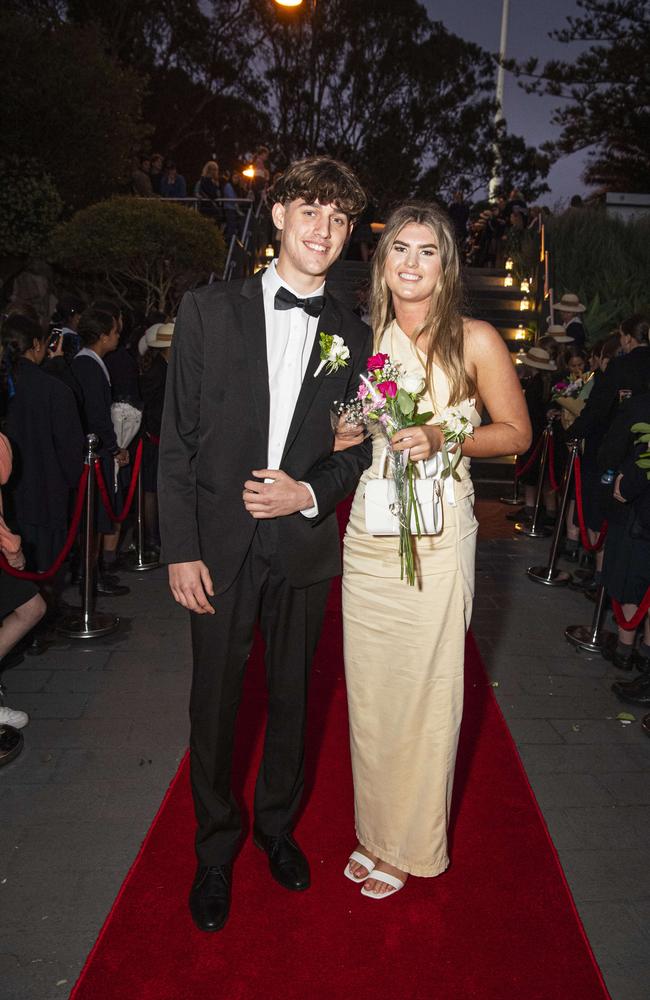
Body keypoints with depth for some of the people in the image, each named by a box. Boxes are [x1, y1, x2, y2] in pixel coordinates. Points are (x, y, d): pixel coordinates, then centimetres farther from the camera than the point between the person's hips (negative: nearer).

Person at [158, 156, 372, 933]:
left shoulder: (353, 337, 2)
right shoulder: (208, 310, -3)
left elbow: (356, 450, 7)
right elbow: (177, 439, -5)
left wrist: (310, 493, -13)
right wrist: (180, 550, -9)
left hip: (304, 547, 2)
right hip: (220, 546, -1)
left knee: (290, 698, 17)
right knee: (214, 703, 11)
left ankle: (276, 824, 43)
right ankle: (215, 848, 35)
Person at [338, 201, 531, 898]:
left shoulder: (475, 340, -3)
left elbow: (516, 433, 1)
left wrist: (442, 439, -15)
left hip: (437, 534, -4)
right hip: (367, 531, 4)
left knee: (425, 690, 5)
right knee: (368, 687, 11)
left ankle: (410, 844, 28)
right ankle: (375, 830, 32)